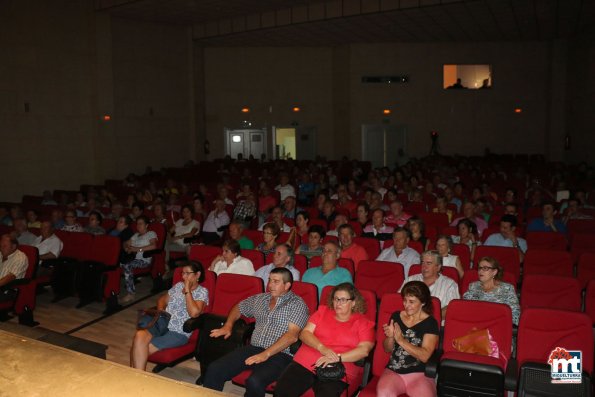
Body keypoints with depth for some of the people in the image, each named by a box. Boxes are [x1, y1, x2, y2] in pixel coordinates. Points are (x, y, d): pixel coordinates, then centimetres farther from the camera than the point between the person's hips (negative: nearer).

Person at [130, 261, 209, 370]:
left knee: (140, 349, -21)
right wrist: (160, 310, 3)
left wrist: (187, 291, -12)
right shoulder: (179, 285, 16)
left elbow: (194, 313, -19)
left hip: (179, 333, -5)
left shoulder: (202, 292, -2)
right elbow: (162, 299, 25)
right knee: (140, 335, -26)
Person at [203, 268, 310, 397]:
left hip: (279, 355, -6)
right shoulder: (260, 298, 17)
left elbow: (292, 336, -15)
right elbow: (238, 307, 34)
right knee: (214, 370, -15)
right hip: (253, 348, 6)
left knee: (254, 382, -34)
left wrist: (266, 354, -22)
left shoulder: (297, 304, -3)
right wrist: (228, 325, 15)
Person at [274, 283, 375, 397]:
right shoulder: (322, 312, 18)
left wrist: (337, 358, -17)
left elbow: (364, 350, -5)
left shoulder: (363, 323, 10)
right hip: (305, 362, 2)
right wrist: (322, 348, -12)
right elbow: (304, 333, 7)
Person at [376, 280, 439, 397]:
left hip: (419, 374, -2)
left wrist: (401, 340, -17)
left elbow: (425, 356, -10)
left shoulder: (430, 323, -2)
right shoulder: (396, 316, 8)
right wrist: (390, 337, -7)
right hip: (393, 371, 2)